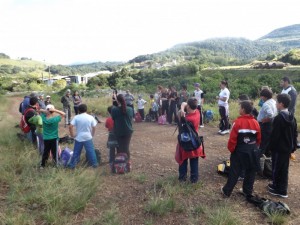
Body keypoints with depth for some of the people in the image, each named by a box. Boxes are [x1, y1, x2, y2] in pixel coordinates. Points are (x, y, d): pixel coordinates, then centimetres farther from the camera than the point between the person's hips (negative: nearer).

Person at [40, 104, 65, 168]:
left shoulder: (44, 118, -11)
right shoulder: (55, 119, -20)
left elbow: (40, 110, 5)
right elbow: (63, 114, -10)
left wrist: (45, 111, -16)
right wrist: (55, 110, -23)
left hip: (46, 138, 3)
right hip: (54, 138, -3)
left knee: (45, 152, 17)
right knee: (54, 151, 11)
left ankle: (42, 165, 27)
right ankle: (56, 163, 24)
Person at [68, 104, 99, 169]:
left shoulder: (76, 117, -7)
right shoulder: (91, 117, -5)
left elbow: (70, 127, -13)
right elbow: (94, 127, -3)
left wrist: (72, 135, -2)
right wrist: (92, 135, 11)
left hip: (79, 138, 0)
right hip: (88, 137, 0)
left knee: (76, 152, 11)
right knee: (91, 151, 9)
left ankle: (72, 164, 18)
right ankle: (94, 163, 14)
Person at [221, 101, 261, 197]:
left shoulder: (238, 122, -17)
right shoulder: (255, 122, -2)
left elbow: (233, 138, -17)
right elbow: (259, 139, 6)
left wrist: (231, 149, -2)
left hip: (239, 151, -3)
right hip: (252, 151, 4)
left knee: (234, 172, 6)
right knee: (250, 172, 16)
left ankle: (227, 191, 17)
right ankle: (248, 191, 28)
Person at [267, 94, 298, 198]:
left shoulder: (279, 118, -22)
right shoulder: (292, 117, 5)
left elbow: (274, 135, -20)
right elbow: (295, 133, 11)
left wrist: (271, 147, -9)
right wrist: (293, 147, 18)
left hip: (279, 148, -8)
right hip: (288, 148, 8)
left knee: (276, 169, 6)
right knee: (284, 169, 16)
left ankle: (278, 189, 17)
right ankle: (282, 189, 28)